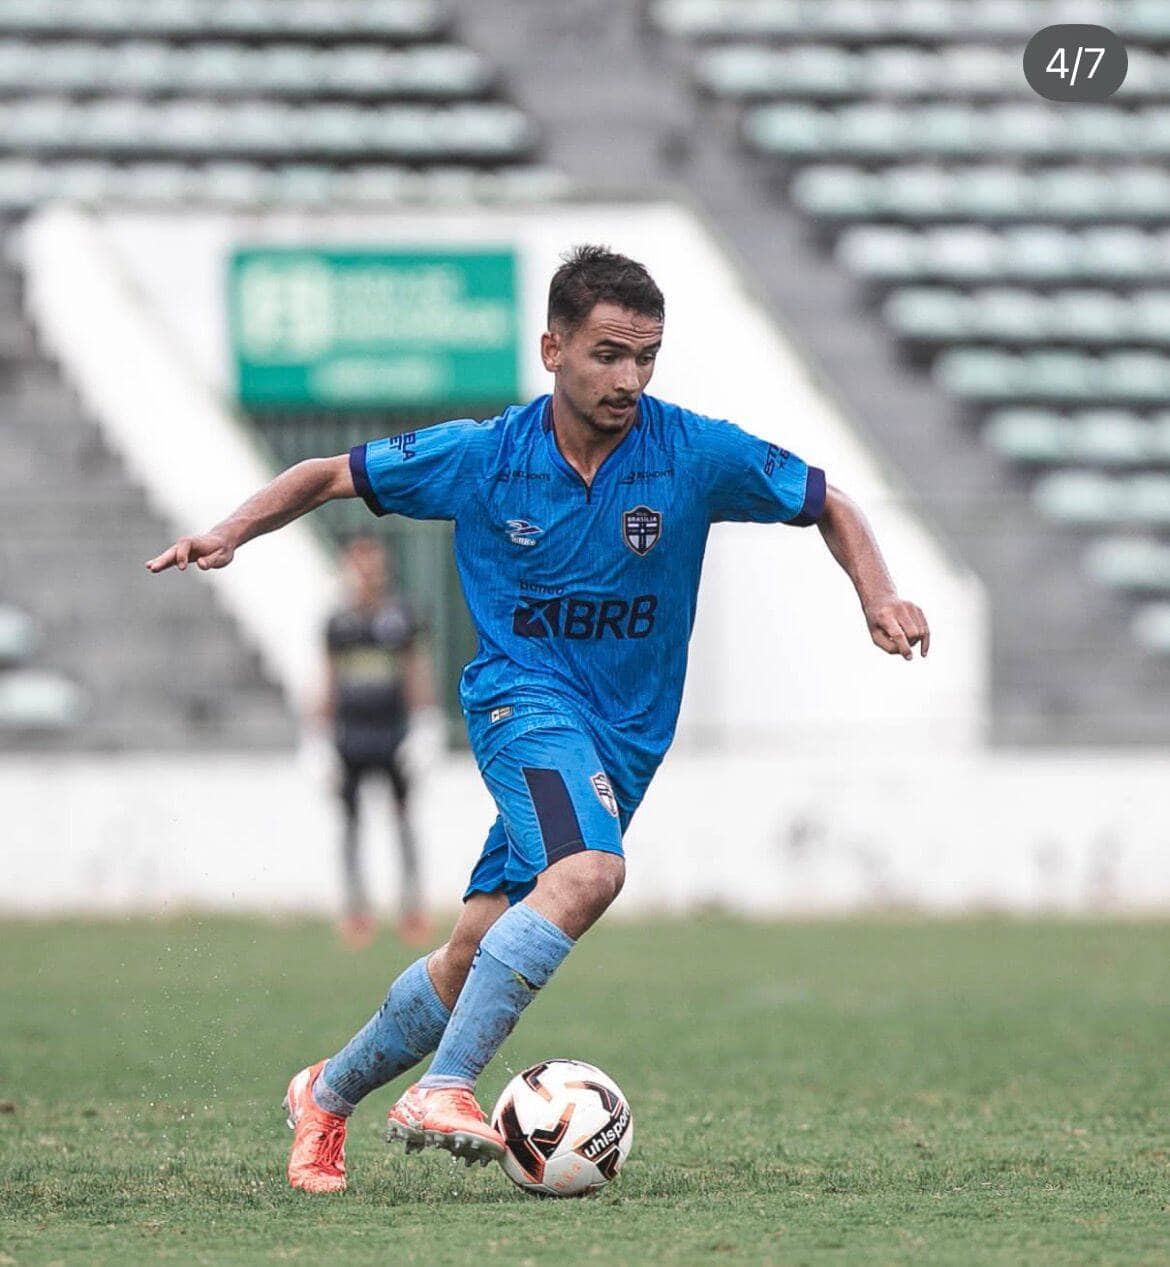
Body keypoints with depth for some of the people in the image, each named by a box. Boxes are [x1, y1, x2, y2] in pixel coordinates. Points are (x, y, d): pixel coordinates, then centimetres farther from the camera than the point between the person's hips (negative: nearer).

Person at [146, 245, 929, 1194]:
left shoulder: (695, 453, -8)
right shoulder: (483, 456, -8)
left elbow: (831, 507, 5)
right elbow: (332, 476, 4)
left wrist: (879, 599, -11)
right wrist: (231, 534, -10)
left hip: (626, 735, 3)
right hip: (523, 696, -3)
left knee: (475, 958, 3)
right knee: (590, 870, -34)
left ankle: (329, 1095, 27)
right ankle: (443, 1089, -36)